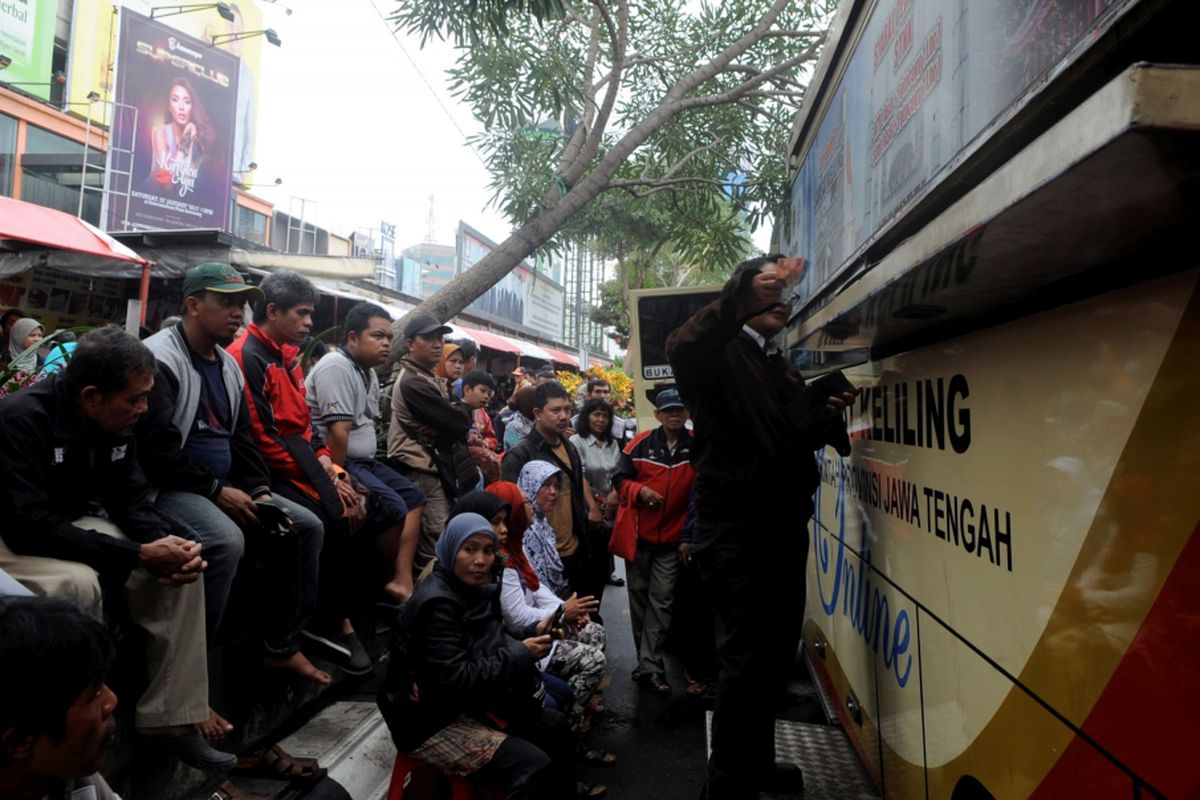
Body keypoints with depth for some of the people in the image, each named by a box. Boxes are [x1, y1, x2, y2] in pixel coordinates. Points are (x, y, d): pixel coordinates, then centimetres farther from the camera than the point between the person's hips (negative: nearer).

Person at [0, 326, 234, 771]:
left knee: (182, 570, -13)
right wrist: (138, 556, -35)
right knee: (79, 584, -37)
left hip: (72, 528, 7)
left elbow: (131, 499, -3)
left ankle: (169, 719, -7)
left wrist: (167, 540, -25)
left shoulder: (117, 421, -7)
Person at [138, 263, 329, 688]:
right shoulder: (160, 358, -14)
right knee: (226, 540, -36)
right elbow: (156, 447, -22)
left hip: (224, 487, 9)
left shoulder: (229, 366, 13)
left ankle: (281, 646, 10)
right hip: (170, 487, -9)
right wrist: (217, 491, -20)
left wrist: (260, 491, -1)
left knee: (306, 526, 0)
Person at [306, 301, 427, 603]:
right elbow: (338, 433, -24)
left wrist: (369, 467, 3)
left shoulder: (368, 372, 14)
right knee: (393, 507, -22)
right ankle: (390, 580, 0)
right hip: (337, 463, -11)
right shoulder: (337, 368, -18)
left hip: (362, 460, 11)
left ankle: (403, 579, -4)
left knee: (413, 498, 4)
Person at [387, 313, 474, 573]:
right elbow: (458, 422, -17)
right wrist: (465, 413, 3)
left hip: (433, 467, 10)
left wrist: (458, 413, -4)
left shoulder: (428, 378, 19)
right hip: (423, 472, -10)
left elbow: (446, 419, 17)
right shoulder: (413, 383, -15)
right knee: (437, 551, -10)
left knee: (429, 546, 12)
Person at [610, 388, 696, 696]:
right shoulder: (641, 443, -4)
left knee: (661, 600, -3)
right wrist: (639, 490, -17)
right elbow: (620, 478, 2)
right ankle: (649, 661, 29)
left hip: (672, 537, -1)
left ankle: (648, 666, -1)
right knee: (639, 595, 12)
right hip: (638, 533, 1)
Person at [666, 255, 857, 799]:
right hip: (734, 525, -8)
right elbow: (681, 349, -29)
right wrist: (741, 298, -38)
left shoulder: (783, 370, 19)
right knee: (746, 658, -3)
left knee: (778, 652, 17)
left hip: (784, 527, 8)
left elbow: (804, 436, 21)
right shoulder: (720, 353, -6)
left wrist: (829, 414, 1)